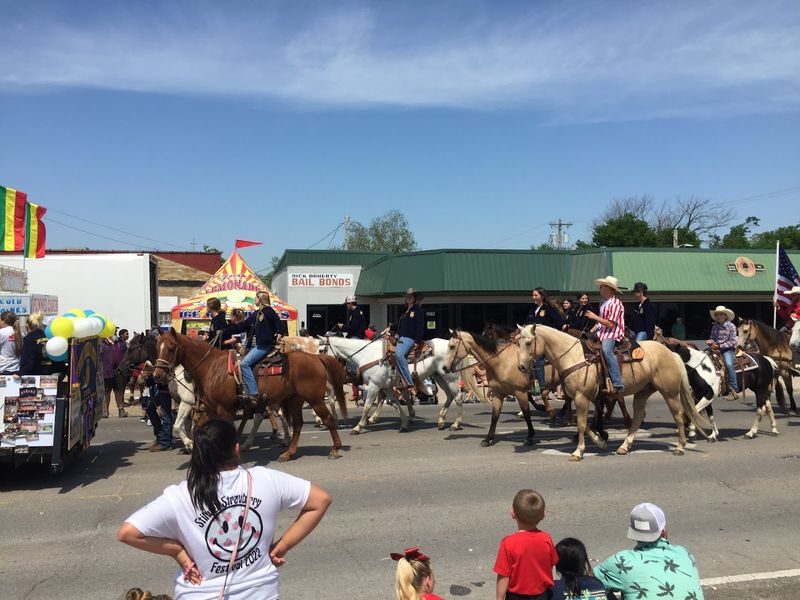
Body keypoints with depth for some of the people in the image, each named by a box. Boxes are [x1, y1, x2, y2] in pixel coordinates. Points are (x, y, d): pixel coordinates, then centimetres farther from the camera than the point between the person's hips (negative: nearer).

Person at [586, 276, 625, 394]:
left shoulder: (615, 304, -11)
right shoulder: (603, 303, 17)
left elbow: (610, 324, -17)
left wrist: (595, 317, -12)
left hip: (613, 334, -10)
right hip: (602, 332, 10)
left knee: (606, 350, -35)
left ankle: (617, 384, -38)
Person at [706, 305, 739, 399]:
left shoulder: (731, 326, -4)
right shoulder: (715, 326, 10)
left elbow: (732, 341, -8)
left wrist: (720, 346, -16)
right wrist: (711, 341, -7)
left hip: (727, 348, -6)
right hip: (716, 348, 6)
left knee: (728, 364, -29)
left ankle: (734, 391, -24)